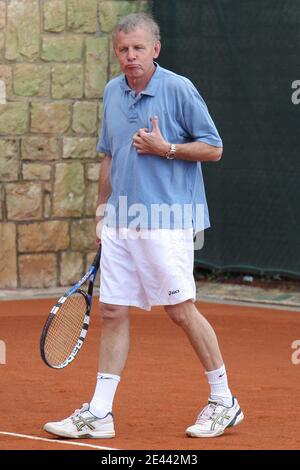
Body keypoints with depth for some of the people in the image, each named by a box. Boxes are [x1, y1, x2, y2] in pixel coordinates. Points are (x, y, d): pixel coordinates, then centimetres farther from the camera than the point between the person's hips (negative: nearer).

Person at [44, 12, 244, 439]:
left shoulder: (179, 89, -7)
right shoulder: (112, 93, 12)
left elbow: (213, 148, -5)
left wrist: (165, 148, -16)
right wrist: (102, 210, 19)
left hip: (166, 221, -6)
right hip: (120, 223, 6)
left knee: (180, 310, -5)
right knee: (112, 312, 4)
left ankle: (224, 402, 9)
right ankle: (99, 413, 7)